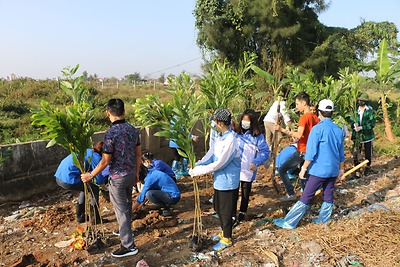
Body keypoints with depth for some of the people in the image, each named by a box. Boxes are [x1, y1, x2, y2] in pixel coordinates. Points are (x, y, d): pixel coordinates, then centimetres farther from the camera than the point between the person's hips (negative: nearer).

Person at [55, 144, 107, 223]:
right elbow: (99, 176, 0)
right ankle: (96, 218, 15)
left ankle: (80, 217, 34)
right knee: (94, 189, 8)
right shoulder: (96, 157, -7)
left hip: (58, 177, 9)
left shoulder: (87, 151, 19)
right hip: (69, 180, -9)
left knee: (85, 187, 27)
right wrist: (104, 187, 20)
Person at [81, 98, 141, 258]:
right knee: (127, 205, 25)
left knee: (121, 210, 3)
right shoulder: (133, 129, 0)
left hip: (118, 177, -7)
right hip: (131, 174, 7)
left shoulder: (111, 133, -21)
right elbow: (138, 154, 7)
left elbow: (105, 161, -18)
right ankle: (126, 231, 46)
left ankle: (129, 246, 11)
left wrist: (90, 175, -6)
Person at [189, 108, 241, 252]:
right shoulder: (219, 137, 4)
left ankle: (227, 239, 29)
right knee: (218, 208, 23)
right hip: (219, 180, 9)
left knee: (226, 211, 8)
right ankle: (224, 233, 44)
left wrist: (197, 171, -22)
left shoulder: (230, 141, -27)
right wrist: (195, 166, -11)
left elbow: (218, 164, -27)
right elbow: (210, 155, 3)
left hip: (228, 182, -9)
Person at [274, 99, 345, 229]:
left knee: (305, 197, -4)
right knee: (328, 196, 16)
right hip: (333, 170, 7)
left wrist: (304, 168, -7)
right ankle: (323, 220, 27)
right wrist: (341, 169, 26)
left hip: (319, 170, -6)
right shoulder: (339, 130, 7)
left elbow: (311, 152, -16)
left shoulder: (317, 129, -14)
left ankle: (289, 222, 1)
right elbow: (341, 153, 15)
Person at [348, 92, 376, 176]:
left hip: (367, 135, -2)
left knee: (368, 153, 11)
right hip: (357, 135, 3)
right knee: (356, 152, 3)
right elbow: (351, 119, 5)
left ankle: (368, 167, 34)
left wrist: (362, 127, -23)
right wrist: (354, 124, -16)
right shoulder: (355, 110, 3)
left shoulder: (370, 111, -9)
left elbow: (372, 124, -13)